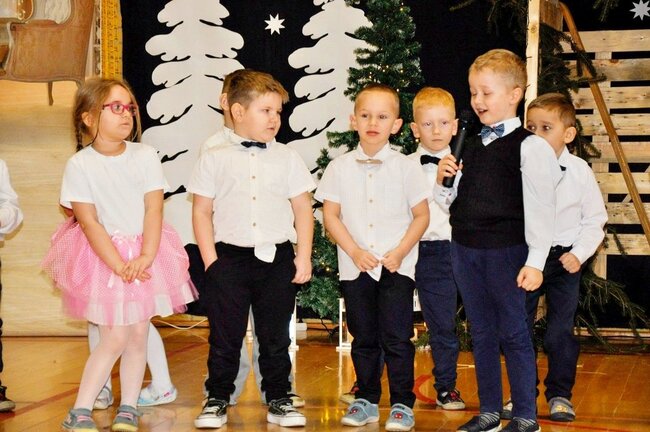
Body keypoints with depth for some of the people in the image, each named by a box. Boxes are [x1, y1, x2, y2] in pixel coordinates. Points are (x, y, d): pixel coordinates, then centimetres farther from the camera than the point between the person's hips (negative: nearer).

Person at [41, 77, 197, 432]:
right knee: (114, 338, -6)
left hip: (145, 255, 3)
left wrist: (145, 258, -19)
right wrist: (119, 265, -20)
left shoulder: (145, 156, -2)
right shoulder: (80, 165, -10)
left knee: (138, 335, 7)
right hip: (102, 257, -3)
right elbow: (89, 222, -13)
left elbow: (153, 209, -7)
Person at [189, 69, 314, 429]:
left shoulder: (287, 159, 7)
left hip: (277, 258, 1)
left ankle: (279, 400, 20)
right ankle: (217, 400, 18)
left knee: (275, 337, 9)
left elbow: (303, 210, 8)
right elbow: (202, 212, 2)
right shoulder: (215, 159, 2)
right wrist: (210, 261, -5)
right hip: (229, 257, -1)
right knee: (225, 337, 5)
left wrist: (304, 257, 1)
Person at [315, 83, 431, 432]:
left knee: (397, 338, -3)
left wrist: (400, 252, -9)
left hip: (397, 267, -2)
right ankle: (366, 400, 22)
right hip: (355, 267, 2)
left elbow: (421, 216, 2)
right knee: (363, 338, 10)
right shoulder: (340, 167, 3)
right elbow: (330, 215, 3)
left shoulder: (405, 167, 0)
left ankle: (402, 404, 7)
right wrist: (354, 251, -8)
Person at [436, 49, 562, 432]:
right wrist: (443, 179, -3)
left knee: (514, 334, 1)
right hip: (465, 249, 7)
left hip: (506, 252, -7)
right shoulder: (471, 146, 12)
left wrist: (535, 261, -16)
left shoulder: (528, 146, -9)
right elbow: (452, 201, 18)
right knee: (482, 333, 14)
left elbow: (540, 208, -12)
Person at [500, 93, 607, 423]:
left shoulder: (579, 171, -6)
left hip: (564, 258, -1)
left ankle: (559, 393, 16)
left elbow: (594, 219, 0)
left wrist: (579, 253, -10)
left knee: (560, 331, 1)